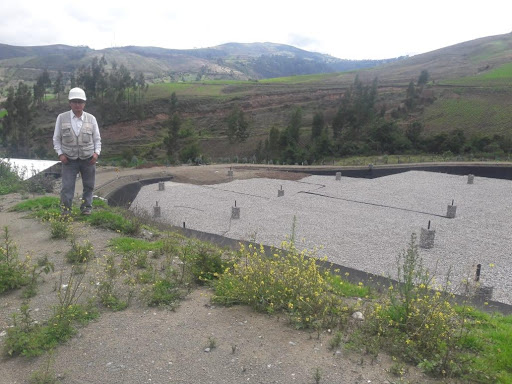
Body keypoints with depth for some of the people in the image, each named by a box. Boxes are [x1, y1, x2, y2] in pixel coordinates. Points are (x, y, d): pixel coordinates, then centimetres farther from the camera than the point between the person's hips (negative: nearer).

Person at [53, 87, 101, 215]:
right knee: (67, 187, -4)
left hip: (88, 159, 1)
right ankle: (65, 211, 5)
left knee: (89, 186, 8)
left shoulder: (91, 119, 0)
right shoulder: (62, 118, -2)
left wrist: (96, 153, -8)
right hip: (69, 160, -1)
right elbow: (56, 138, 5)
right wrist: (60, 154, -7)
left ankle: (86, 207, 21)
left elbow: (97, 139, 7)